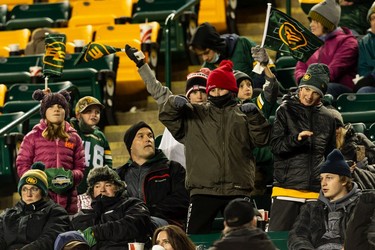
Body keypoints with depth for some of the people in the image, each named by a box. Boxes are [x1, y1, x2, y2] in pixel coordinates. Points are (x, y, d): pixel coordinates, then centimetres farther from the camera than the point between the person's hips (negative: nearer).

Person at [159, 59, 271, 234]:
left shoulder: (243, 114, 9)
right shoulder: (194, 114, 13)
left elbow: (261, 139, 2)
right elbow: (167, 117, 9)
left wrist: (254, 115, -13)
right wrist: (174, 102, -11)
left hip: (237, 190, 0)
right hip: (203, 189, 0)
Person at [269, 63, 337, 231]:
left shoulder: (327, 118, 12)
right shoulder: (285, 111, 3)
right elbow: (275, 146, -4)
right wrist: (296, 139, -22)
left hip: (316, 192, 3)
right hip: (286, 188, -3)